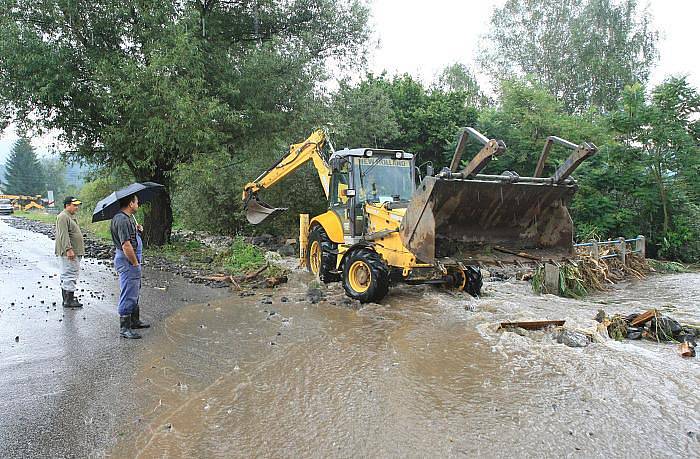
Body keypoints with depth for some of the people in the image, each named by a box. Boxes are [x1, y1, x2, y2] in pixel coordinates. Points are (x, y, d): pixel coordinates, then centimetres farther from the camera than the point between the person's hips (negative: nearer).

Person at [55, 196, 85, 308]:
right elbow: (63, 235, -22)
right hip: (68, 253, -11)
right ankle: (69, 300, -10)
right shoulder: (63, 217, -13)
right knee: (70, 275, -11)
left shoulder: (72, 217, 20)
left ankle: (66, 298, 22)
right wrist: (68, 249, -27)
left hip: (74, 252, 11)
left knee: (66, 276, 15)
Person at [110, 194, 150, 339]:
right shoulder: (122, 220, -21)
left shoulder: (128, 218, 14)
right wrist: (135, 263, -18)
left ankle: (134, 320, 35)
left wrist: (137, 229, 7)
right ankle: (124, 328, 3)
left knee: (134, 293, 21)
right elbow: (126, 245, -25)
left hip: (132, 259, 11)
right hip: (127, 261, -11)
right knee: (128, 295, -5)